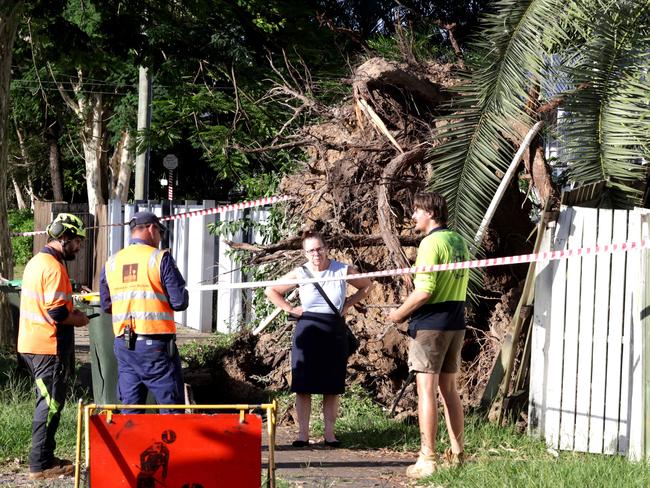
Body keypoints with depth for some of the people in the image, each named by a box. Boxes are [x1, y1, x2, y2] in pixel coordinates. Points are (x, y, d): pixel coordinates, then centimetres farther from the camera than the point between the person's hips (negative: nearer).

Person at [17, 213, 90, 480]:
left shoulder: (36, 262, 14)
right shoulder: (54, 267, -18)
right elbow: (57, 312, -24)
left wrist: (71, 312, 14)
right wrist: (78, 319, -6)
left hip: (31, 344, 10)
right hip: (49, 347, -10)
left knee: (46, 402, 18)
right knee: (51, 405, -4)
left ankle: (44, 458, 24)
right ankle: (41, 464, 0)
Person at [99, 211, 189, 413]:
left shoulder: (111, 263, 9)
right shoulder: (160, 258, -6)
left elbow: (106, 305, 13)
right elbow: (180, 302, -9)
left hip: (123, 344, 5)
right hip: (155, 344, -5)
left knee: (130, 410, 9)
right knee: (171, 408, 1)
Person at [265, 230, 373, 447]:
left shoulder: (343, 271, -1)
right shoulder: (300, 274, -2)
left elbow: (367, 286, 15)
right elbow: (271, 290, 9)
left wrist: (348, 303, 4)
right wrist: (290, 309, 0)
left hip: (335, 334, 0)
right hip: (308, 332, 0)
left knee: (332, 387, 2)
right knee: (303, 386, -2)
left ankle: (329, 433, 9)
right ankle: (303, 434, 2)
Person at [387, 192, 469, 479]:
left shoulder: (431, 243, -15)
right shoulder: (459, 241, 11)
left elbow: (424, 291, -21)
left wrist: (399, 314, -7)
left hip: (430, 325, -8)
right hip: (456, 323, 8)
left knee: (426, 390, -5)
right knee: (449, 388, 14)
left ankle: (427, 460, -6)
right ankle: (457, 454, 17)